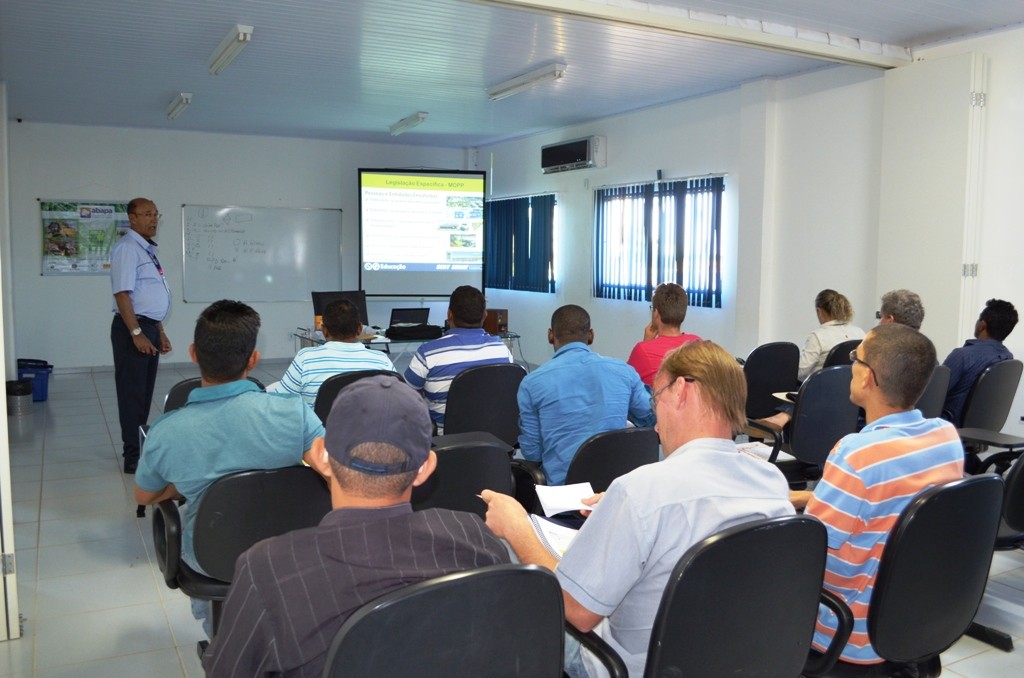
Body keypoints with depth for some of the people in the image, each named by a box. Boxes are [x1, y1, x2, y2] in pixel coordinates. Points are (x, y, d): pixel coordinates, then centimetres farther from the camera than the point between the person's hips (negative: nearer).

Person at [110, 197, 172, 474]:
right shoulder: (127, 248, -12)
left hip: (149, 327, 9)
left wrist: (160, 332, 21)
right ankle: (133, 458, 2)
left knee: (145, 392, 15)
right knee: (132, 394, -4)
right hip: (133, 328, -9)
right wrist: (136, 333, -23)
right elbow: (122, 294, -20)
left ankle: (142, 447, 25)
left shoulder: (148, 249, 17)